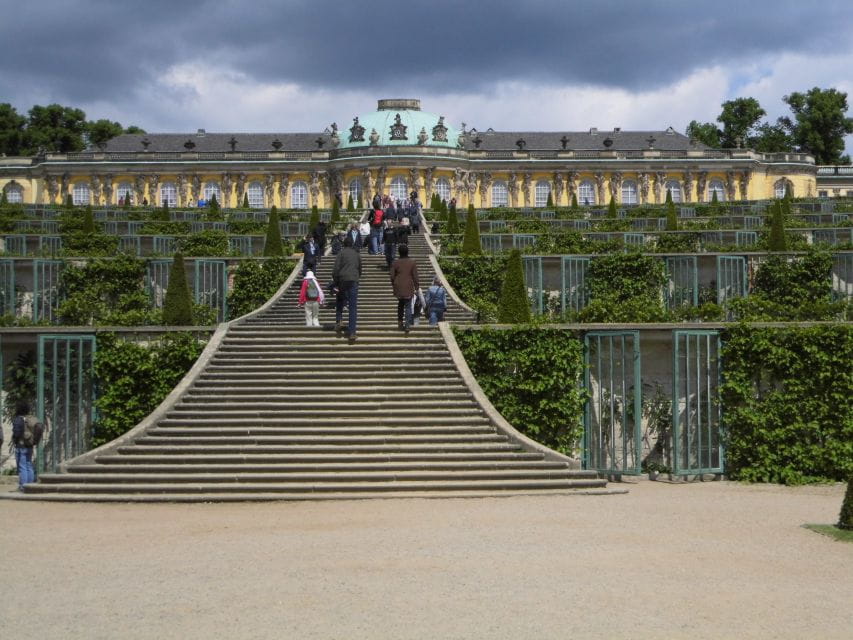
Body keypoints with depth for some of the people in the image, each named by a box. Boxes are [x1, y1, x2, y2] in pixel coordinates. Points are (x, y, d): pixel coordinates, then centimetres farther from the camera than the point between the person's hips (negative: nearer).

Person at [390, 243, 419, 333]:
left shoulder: (395, 262, -4)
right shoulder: (412, 262, -5)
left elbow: (392, 276, 0)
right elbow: (415, 276, -4)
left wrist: (393, 284, 17)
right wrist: (417, 286, 7)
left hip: (398, 286, 1)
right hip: (409, 287, -1)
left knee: (400, 303, 23)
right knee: (408, 306, 2)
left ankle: (400, 321, 21)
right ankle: (407, 325, -8)